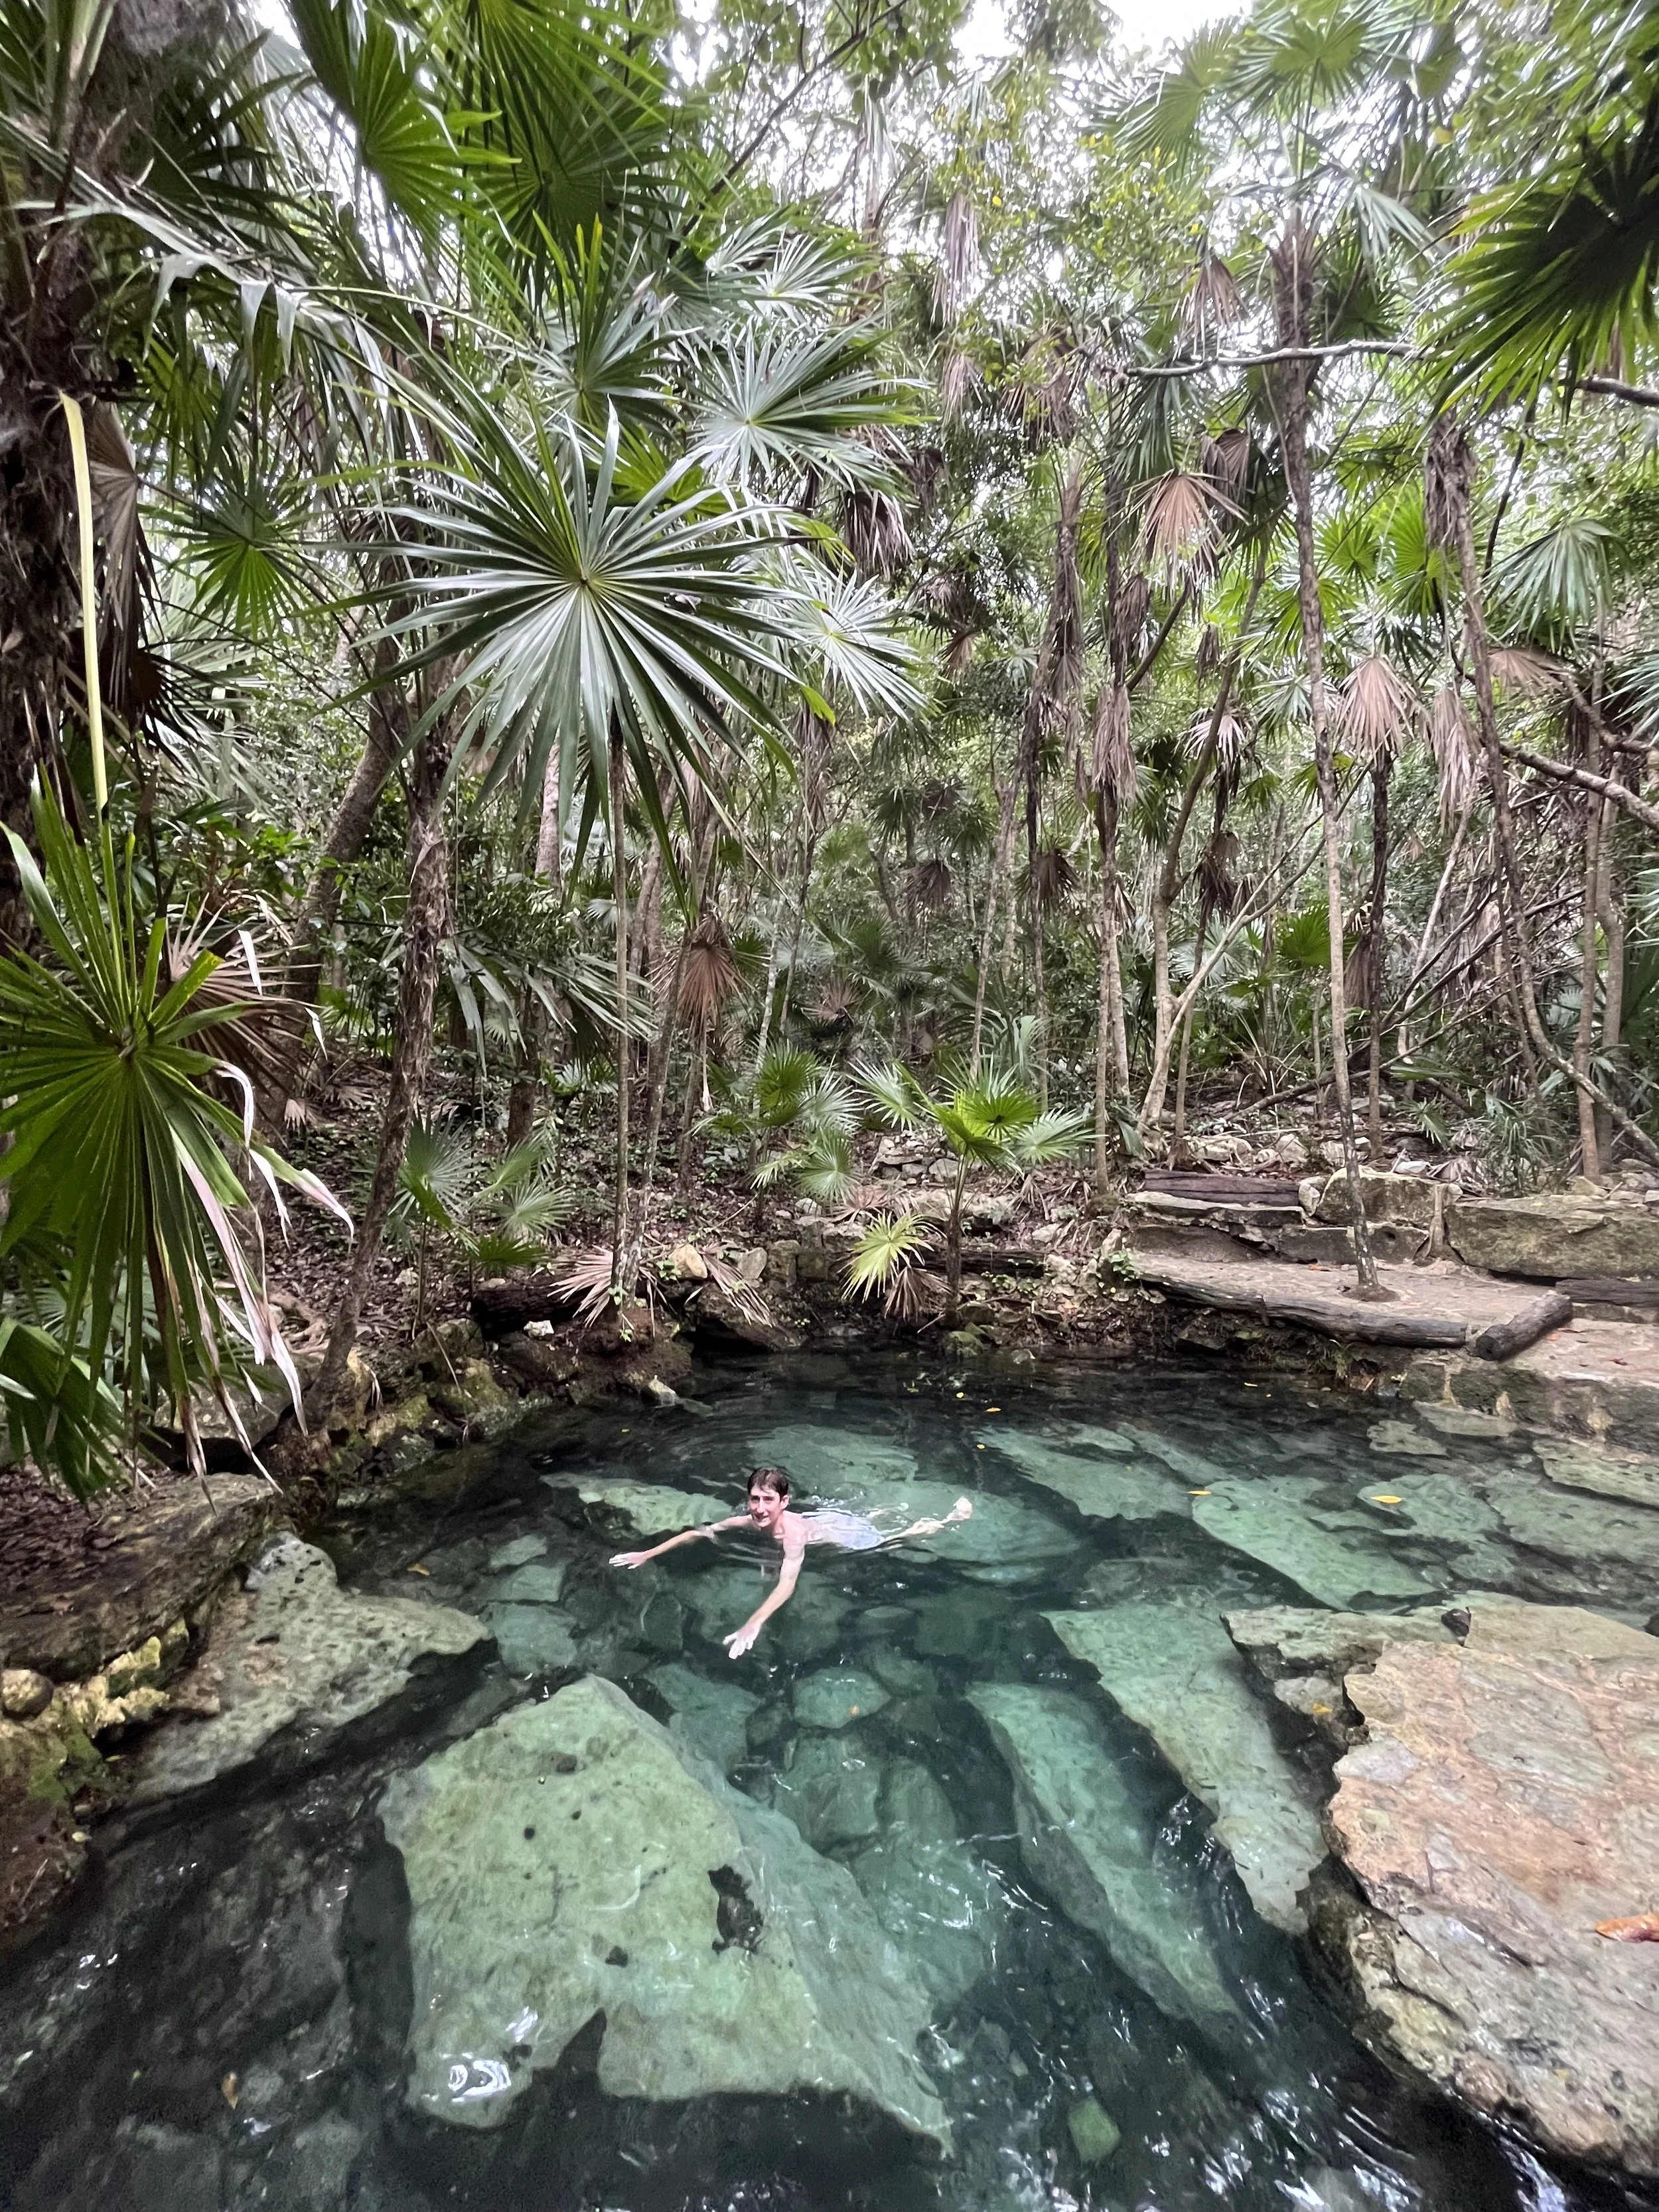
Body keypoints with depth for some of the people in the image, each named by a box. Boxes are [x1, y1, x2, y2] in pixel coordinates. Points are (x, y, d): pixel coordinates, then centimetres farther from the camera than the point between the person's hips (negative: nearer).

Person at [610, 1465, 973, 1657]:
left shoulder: (792, 1533, -44)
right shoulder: (749, 1519, -26)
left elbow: (787, 1586, -58)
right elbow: (698, 1532, -22)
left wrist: (753, 1625, -69)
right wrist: (647, 1555, -26)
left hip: (847, 1536, -5)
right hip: (829, 1516, 5)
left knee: (897, 1537, 17)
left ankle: (954, 1515, 34)